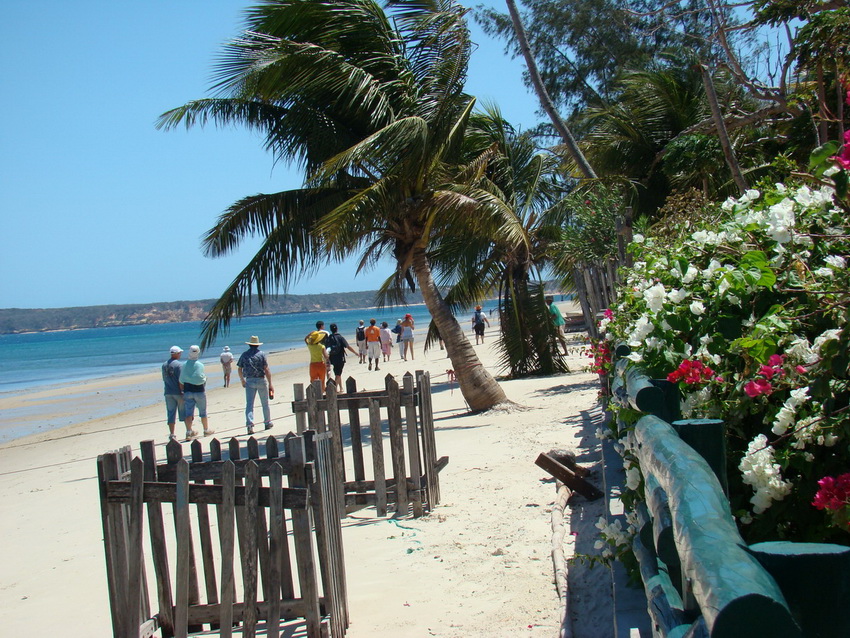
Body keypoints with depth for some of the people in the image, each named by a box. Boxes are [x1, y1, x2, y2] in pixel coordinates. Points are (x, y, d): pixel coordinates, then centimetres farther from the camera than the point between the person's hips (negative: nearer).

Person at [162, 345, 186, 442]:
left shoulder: (164, 365, 7)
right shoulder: (179, 365, -12)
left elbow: (164, 379, 13)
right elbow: (181, 381, -16)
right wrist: (183, 391, -12)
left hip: (168, 393, 5)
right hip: (178, 393, -5)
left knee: (171, 414, 6)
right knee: (184, 413, 8)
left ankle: (172, 435, 4)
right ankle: (189, 431, 14)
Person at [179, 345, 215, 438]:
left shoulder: (184, 365, 1)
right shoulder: (199, 365, -13)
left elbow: (181, 381, 1)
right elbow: (200, 379, -20)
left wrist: (183, 391, 12)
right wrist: (205, 378, -1)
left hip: (187, 391, 3)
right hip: (199, 390, -3)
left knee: (189, 412, 5)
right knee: (203, 412, 11)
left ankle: (189, 432, -2)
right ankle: (206, 430, 22)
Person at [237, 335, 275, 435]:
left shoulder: (244, 355, 3)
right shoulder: (261, 354, -4)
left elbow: (239, 369, 4)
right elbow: (266, 369, -9)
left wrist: (242, 381, 18)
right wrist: (270, 384, -6)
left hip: (249, 381, 1)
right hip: (261, 380, -1)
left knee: (249, 404, -1)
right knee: (265, 403, 13)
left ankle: (250, 425, -16)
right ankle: (267, 423, 25)